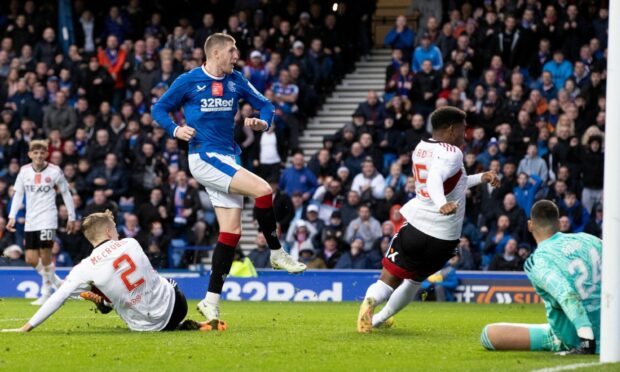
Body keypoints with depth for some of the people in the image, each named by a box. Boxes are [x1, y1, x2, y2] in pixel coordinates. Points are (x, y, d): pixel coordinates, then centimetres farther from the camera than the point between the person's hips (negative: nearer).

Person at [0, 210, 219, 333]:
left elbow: (58, 299, -13)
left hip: (147, 325, -1)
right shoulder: (131, 244, -5)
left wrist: (27, 328, -6)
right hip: (174, 303, 1)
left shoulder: (86, 269, -13)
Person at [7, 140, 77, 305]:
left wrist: (72, 217, 6)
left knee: (45, 256, -11)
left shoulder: (55, 171, -4)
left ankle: (46, 293, 2)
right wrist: (12, 217, 2)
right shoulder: (24, 171, 5)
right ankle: (56, 281, 22)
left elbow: (66, 194, 5)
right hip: (31, 221, 4)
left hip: (47, 219, -4)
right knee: (31, 259, 0)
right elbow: (18, 194, 10)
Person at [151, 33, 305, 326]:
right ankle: (277, 253, -5)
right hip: (204, 157, -7)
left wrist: (263, 122, -6)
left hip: (228, 159, 7)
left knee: (231, 231, 2)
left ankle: (211, 301, 6)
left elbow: (264, 104, 17)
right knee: (263, 190, -23)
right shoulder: (189, 81, -3)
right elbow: (159, 109, 4)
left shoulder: (235, 80, 10)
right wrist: (176, 130, -15)